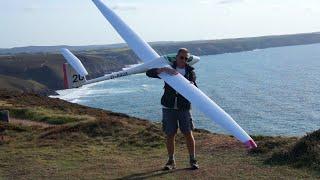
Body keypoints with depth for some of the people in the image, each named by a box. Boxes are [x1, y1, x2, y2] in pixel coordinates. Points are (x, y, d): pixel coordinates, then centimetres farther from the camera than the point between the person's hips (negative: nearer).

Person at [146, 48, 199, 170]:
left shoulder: (190, 71, 5)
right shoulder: (168, 69, 2)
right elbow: (149, 73, -10)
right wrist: (164, 70, -27)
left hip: (184, 107, 0)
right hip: (169, 107, 0)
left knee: (188, 133, -3)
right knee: (170, 135, 3)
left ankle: (193, 160, 9)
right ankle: (171, 161, 14)